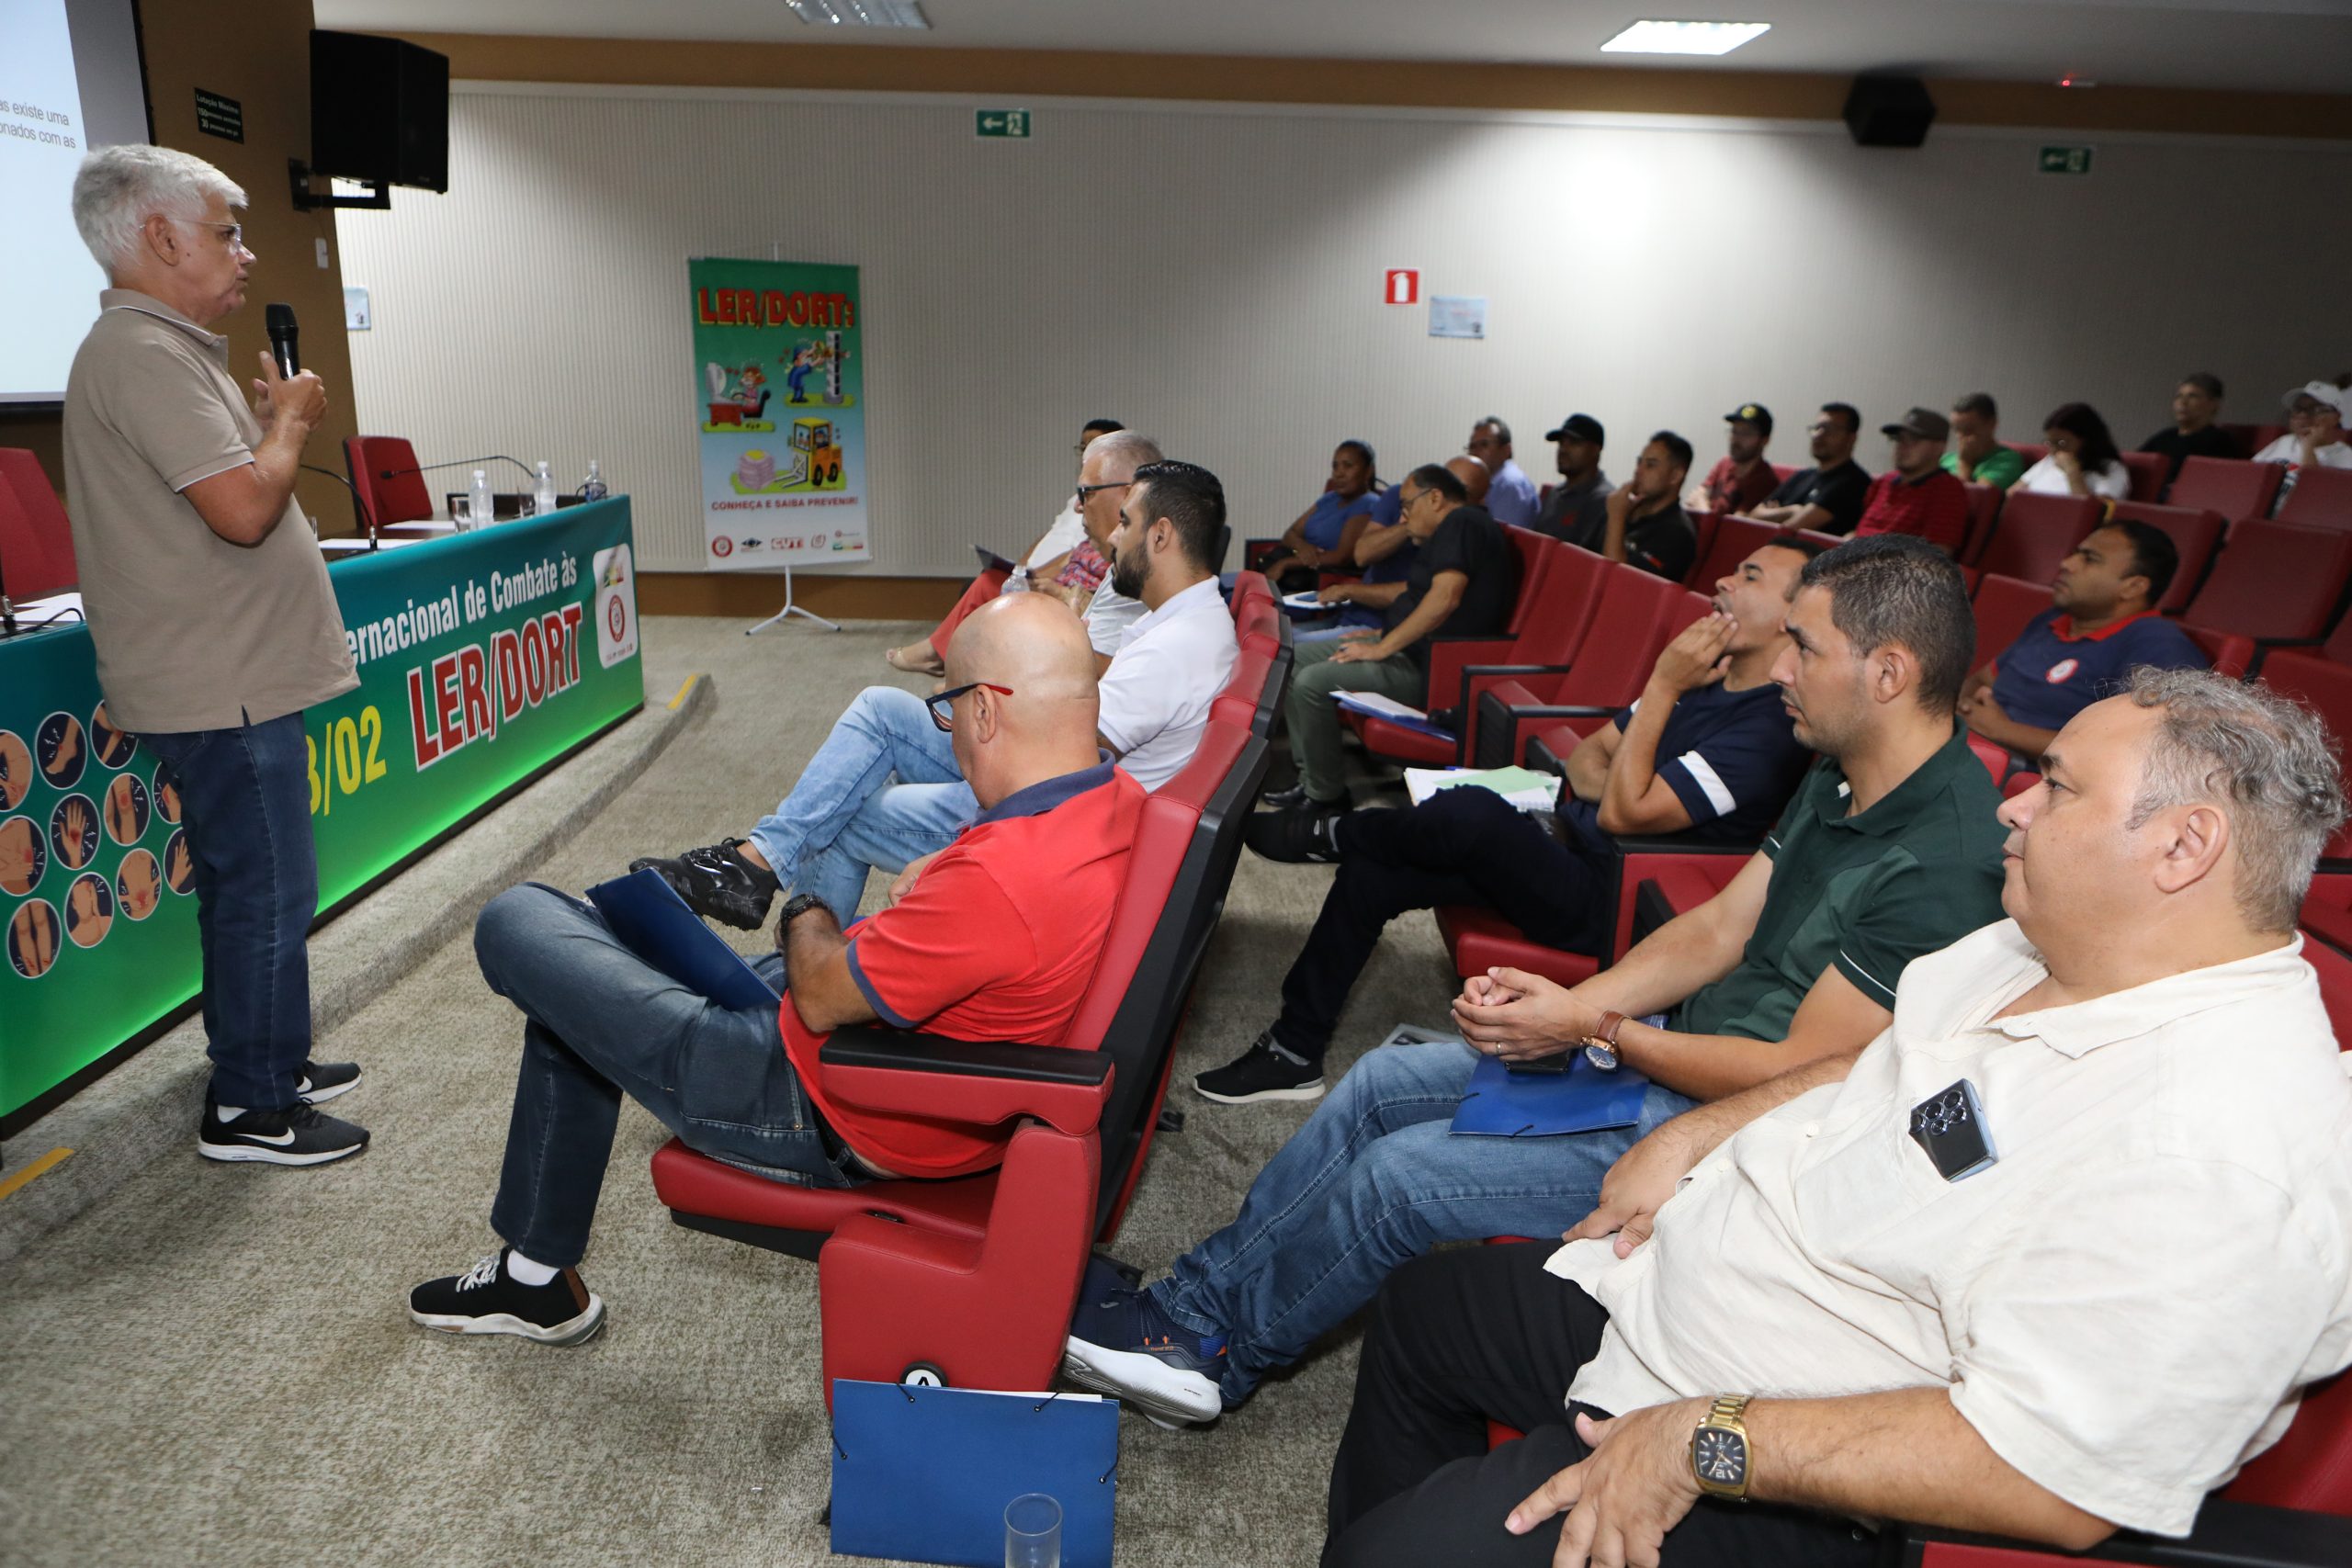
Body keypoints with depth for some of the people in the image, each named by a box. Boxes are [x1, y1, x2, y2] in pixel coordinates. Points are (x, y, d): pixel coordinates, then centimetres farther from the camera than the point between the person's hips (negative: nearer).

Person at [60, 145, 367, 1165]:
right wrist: (291, 420, -11)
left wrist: (269, 421, 10)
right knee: (265, 890, -3)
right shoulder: (144, 355, -17)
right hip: (220, 688, -11)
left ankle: (270, 1060, 33)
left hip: (232, 678, 11)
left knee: (249, 886, 19)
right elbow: (244, 509, -25)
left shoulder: (158, 348, 16)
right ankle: (248, 1109, 9)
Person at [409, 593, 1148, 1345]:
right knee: (574, 997, 24)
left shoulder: (1000, 880, -35)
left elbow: (823, 998, -20)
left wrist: (806, 920, 0)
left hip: (832, 1119, -9)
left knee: (516, 923, 1)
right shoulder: (1122, 799, -7)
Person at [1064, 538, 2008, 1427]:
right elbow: (1720, 926, 7)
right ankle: (1200, 1294, 14)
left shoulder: (1942, 867, -26)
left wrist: (1595, 1030, -18)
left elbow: (1802, 1075, -24)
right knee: (1383, 1083, 5)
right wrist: (1563, 1000, -6)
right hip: (1684, 1045, 10)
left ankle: (1208, 1342, 11)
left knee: (1401, 1174, -14)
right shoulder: (1845, 779, 5)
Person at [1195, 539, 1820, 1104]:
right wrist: (1602, 785, -5)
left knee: (1468, 814, -30)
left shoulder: (1769, 728, -17)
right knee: (1372, 872, -3)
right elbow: (1589, 752, 18)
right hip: (1568, 853, 9)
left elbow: (1625, 813, -23)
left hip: (1605, 903, -9)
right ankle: (1293, 1051, 7)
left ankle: (1337, 834, 6)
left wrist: (1660, 688, -18)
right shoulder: (1705, 680, 13)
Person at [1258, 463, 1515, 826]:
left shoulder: (1464, 522, -14)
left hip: (1428, 669, -12)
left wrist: (1382, 648, -22)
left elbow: (1444, 598, -27)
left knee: (1313, 683, -24)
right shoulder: (1450, 531, 20)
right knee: (1295, 660, 9)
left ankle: (1325, 798, -9)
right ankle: (1310, 779, 8)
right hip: (1410, 650, 12)